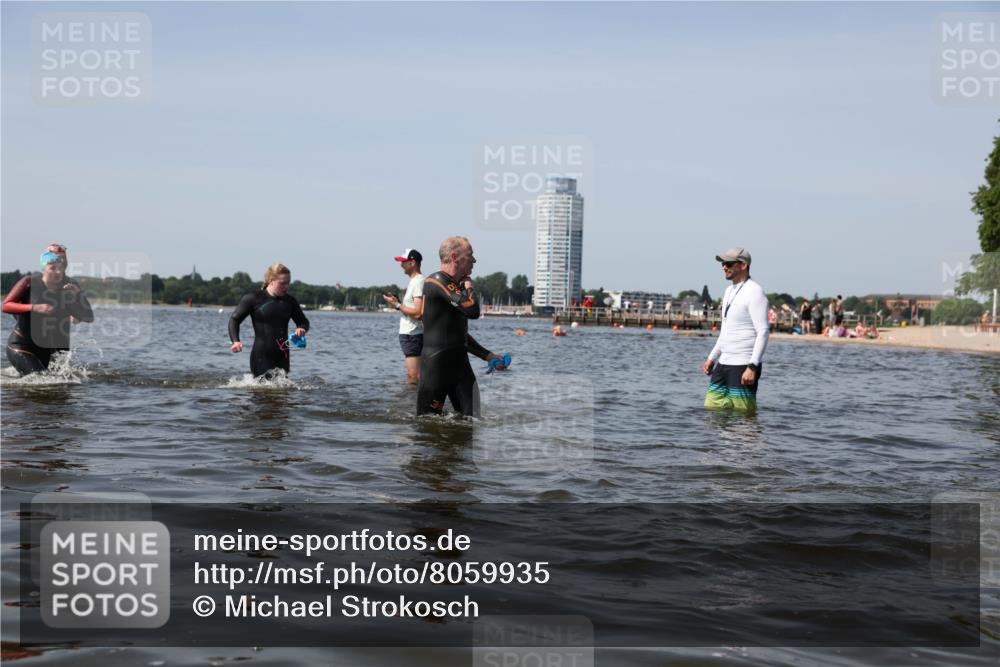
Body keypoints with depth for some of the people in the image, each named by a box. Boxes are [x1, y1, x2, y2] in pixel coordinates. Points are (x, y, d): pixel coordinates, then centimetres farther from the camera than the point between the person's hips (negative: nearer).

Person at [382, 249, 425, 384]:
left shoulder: (419, 282, -15)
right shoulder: (414, 281, 17)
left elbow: (418, 313, -22)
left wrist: (397, 305, -16)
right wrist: (398, 303, 14)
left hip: (412, 335, -11)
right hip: (408, 333, 11)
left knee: (414, 376, -11)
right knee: (412, 375, 13)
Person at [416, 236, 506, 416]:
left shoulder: (455, 287, 19)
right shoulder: (436, 281, -12)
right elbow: (472, 310, -25)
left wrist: (488, 356, 20)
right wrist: (469, 286, -5)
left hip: (460, 362, 9)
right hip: (436, 363, -9)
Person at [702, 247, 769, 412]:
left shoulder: (754, 292, -11)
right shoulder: (729, 291, 18)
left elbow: (763, 332, -18)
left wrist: (753, 367, -24)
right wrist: (712, 358, 21)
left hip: (743, 366, -9)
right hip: (723, 363, 9)